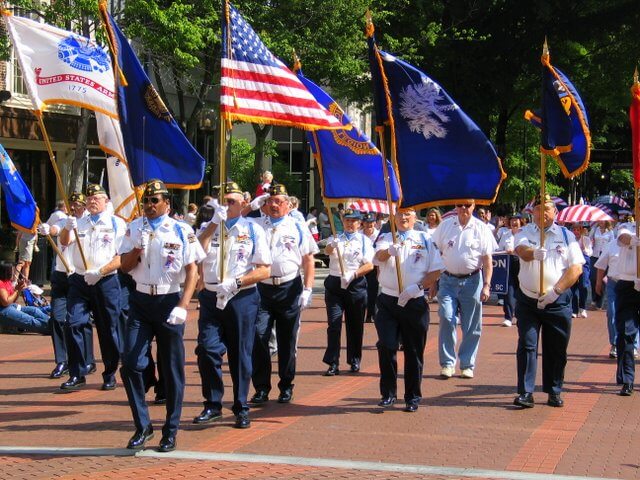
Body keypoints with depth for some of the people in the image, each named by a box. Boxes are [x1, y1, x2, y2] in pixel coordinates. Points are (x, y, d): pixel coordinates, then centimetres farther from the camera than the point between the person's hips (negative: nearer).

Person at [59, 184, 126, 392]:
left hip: (106, 282, -3)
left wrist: (100, 272, -17)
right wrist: (67, 228, -23)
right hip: (79, 281, 3)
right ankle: (77, 375, -1)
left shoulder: (117, 224, 1)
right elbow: (64, 242, -2)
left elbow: (122, 257, -5)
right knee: (73, 324, -7)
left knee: (108, 329, 4)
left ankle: (110, 375, 18)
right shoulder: (80, 223, 13)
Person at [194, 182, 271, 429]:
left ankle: (241, 408, 16)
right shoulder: (208, 227, 11)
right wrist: (215, 222, -12)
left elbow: (264, 270, -3)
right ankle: (213, 404, 5)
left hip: (242, 299, -2)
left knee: (241, 354, 5)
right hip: (211, 297, 2)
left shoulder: (253, 230, 3)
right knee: (207, 349, -8)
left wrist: (235, 283, -14)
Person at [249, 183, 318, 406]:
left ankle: (286, 387, 19)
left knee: (287, 341, 7)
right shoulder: (255, 225, 8)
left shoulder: (298, 228, 6)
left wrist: (307, 289, -4)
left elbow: (309, 260, 5)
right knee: (258, 337, -8)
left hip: (289, 289, 0)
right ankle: (261, 387, 1)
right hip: (261, 288, 1)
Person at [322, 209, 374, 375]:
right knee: (334, 323, -8)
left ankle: (355, 361, 21)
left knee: (355, 325, 8)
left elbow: (369, 265, -4)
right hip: (335, 284, 0)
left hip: (356, 285, 0)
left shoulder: (364, 241, 6)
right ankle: (333, 363, -8)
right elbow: (327, 250, -14)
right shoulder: (335, 239, 9)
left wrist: (353, 275, -19)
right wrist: (332, 246, -38)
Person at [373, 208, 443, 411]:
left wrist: (418, 286, -12)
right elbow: (379, 255, -15)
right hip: (388, 301, 0)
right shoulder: (386, 238, 8)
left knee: (414, 351, 4)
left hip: (415, 302, 0)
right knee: (386, 346, -6)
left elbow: (436, 270, 3)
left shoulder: (424, 240, 7)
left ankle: (413, 397, 15)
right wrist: (389, 251, -39)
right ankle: (388, 393, 7)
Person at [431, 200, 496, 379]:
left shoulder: (481, 228, 0)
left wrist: (486, 285, -7)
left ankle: (467, 365, 15)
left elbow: (488, 260, 0)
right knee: (446, 320, -9)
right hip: (448, 280, 0)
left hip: (472, 281, 0)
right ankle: (447, 363, 1)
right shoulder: (445, 226, 4)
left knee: (472, 327, 4)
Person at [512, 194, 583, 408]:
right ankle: (526, 392, -2)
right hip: (528, 300, -1)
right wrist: (534, 253, -42)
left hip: (557, 302, 1)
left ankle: (554, 392, 19)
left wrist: (555, 290, -12)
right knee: (527, 345, -4)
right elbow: (521, 250, -18)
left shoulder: (566, 236, 5)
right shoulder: (525, 233, 4)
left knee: (557, 349, 7)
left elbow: (576, 268, -2)